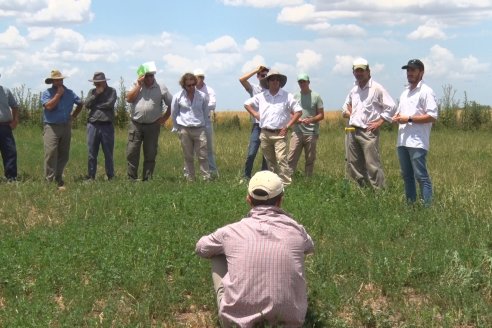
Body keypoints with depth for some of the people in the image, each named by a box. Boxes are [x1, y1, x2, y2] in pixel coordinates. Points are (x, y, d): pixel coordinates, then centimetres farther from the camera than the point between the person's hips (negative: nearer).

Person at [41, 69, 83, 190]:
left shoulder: (69, 93, 11)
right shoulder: (47, 93, -1)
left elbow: (80, 104, 25)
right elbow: (49, 106, -18)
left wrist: (73, 116, 16)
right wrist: (58, 94, -11)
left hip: (66, 127, 5)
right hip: (51, 127, -5)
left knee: (64, 155, 6)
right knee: (51, 153, -16)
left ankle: (58, 179, 15)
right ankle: (49, 180, -14)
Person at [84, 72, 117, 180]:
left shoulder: (111, 91, 3)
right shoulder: (92, 92, 13)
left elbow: (109, 104, -13)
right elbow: (86, 104, -1)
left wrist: (94, 105, -3)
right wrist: (96, 94, -7)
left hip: (107, 126, -3)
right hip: (93, 125, 3)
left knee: (108, 154, 4)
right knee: (92, 154, 6)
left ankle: (110, 176, 11)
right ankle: (91, 177, 12)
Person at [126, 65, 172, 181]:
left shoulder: (161, 88, 3)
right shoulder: (136, 86, 8)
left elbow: (171, 104, 8)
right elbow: (129, 98, -8)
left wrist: (164, 118, 1)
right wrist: (139, 85, -8)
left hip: (152, 126, 0)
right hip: (135, 124, 0)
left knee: (150, 155, 4)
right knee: (132, 152, -4)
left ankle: (147, 179, 11)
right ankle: (131, 178, 2)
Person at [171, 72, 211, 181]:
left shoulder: (202, 96, 4)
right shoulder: (177, 97, 1)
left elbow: (206, 112, 15)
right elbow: (174, 113, 11)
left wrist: (205, 126, 12)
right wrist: (177, 128, 12)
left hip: (199, 129, 0)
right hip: (184, 130, 0)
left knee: (202, 156, -3)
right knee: (188, 157, 5)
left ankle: (207, 178, -2)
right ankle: (190, 179, 10)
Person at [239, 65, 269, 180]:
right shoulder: (253, 88, 5)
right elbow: (241, 79, -10)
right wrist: (256, 70, -6)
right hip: (257, 125, -1)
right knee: (251, 153, -8)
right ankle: (246, 176, 4)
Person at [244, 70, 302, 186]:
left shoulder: (287, 96, -1)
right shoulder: (261, 96, 9)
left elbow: (298, 111, -2)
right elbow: (247, 104, 22)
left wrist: (287, 126, -7)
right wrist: (255, 114, 7)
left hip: (279, 134, -4)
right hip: (265, 134, 4)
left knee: (281, 159, -16)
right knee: (270, 161, 11)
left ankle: (287, 183, -15)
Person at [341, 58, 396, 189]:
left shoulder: (376, 88, -4)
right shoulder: (353, 90, 17)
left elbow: (390, 107, -6)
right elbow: (346, 106, 35)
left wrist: (379, 122, -9)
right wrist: (346, 112, 14)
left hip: (368, 132, -7)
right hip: (352, 131, 7)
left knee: (373, 166, -11)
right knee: (353, 165, 8)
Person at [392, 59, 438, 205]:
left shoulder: (426, 92, -5)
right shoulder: (405, 93, 20)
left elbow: (432, 116, -14)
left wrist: (409, 119, -16)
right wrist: (396, 118, 4)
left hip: (417, 142, -8)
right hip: (402, 141, 8)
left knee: (421, 176, -9)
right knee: (407, 175, 12)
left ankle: (427, 206, -8)